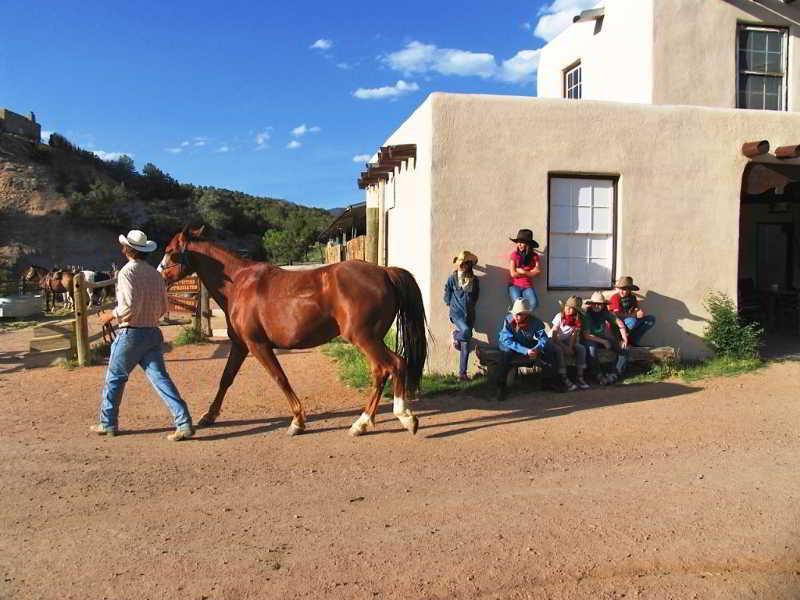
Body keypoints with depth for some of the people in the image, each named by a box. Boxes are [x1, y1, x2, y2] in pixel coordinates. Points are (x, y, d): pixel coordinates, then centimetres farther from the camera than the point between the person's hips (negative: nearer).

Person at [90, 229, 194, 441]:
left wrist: (111, 315, -4)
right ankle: (184, 423, -7)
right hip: (153, 332, 6)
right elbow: (163, 308, 11)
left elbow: (129, 306, -21)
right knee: (160, 378, 2)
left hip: (130, 333, -5)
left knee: (114, 378, 13)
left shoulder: (127, 272, -12)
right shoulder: (155, 274, 8)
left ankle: (107, 424, 25)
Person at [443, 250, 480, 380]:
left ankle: (462, 373, 8)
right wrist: (452, 304, 8)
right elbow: (447, 295, 9)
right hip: (456, 312, -2)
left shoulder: (474, 280, 5)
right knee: (466, 330, -32)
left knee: (465, 346, 1)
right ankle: (456, 335, 5)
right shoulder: (452, 278, 0)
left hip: (469, 314, 3)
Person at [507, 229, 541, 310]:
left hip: (528, 286, 2)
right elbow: (513, 274, -7)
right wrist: (529, 273, -3)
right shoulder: (514, 255, -1)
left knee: (534, 303, -26)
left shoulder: (534, 256, 4)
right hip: (515, 285, -1)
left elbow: (537, 271, -7)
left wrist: (522, 271, -8)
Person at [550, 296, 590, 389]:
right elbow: (554, 334, -17)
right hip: (555, 340, -4)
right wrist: (564, 347, -25)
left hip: (567, 341, 4)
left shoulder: (578, 320, -4)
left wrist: (570, 347, -26)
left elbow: (574, 335, -10)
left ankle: (579, 377, -17)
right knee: (558, 350, -34)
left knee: (581, 348, -19)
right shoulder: (560, 316, -14)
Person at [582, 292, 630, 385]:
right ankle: (599, 375, -26)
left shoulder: (606, 313, -2)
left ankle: (615, 374, -14)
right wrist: (603, 342, -20)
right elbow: (586, 335, -18)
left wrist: (624, 339, -8)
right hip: (592, 340, -5)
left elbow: (620, 323, 4)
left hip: (606, 338, 5)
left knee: (624, 349, -14)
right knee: (591, 348, -39)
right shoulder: (587, 315, -15)